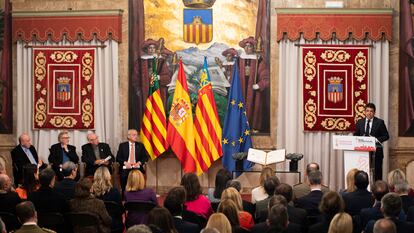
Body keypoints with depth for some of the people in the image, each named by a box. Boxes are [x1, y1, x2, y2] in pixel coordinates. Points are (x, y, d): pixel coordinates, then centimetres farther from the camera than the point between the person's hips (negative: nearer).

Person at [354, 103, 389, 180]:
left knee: (377, 173, -2)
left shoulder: (379, 122, 2)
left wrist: (376, 140, -14)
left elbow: (386, 136, 2)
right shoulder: (360, 122, 12)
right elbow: (355, 135, 16)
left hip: (376, 151, -3)